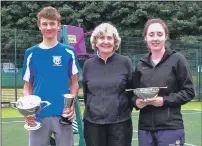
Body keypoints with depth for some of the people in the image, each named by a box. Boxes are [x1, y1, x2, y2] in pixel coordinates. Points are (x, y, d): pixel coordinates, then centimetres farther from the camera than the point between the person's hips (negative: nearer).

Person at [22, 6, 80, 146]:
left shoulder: (69, 52, 1)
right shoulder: (31, 53, 4)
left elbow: (74, 83, 6)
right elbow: (28, 86, 9)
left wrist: (72, 105, -11)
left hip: (63, 114, -1)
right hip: (38, 115, 1)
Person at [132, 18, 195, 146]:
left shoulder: (177, 59, -2)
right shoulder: (141, 65, 10)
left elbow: (189, 92, -4)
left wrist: (165, 100, -15)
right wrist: (137, 101, -5)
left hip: (171, 128, -4)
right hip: (145, 128, 4)